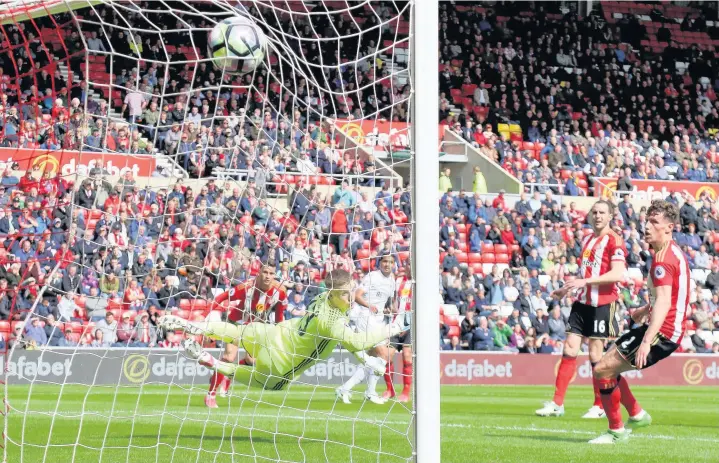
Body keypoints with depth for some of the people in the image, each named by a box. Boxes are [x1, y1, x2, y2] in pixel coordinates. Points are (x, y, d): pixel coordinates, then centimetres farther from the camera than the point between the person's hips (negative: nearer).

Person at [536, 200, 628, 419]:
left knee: (595, 354, -3)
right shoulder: (587, 239, 15)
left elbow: (618, 274, -21)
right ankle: (557, 403, 3)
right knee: (569, 349, 1)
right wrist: (566, 289, 22)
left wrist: (584, 281, -24)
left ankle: (599, 406, 10)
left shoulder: (614, 241, -9)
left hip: (603, 304, -7)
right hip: (582, 302, 7)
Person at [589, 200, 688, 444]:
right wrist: (646, 309, 41)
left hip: (662, 332, -10)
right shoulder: (673, 252, 13)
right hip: (670, 332, 10)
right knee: (609, 366, 21)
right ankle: (637, 415, 29)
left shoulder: (663, 258, -20)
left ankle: (616, 431, 1)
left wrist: (646, 342, -40)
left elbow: (664, 302, -31)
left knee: (602, 370, -10)